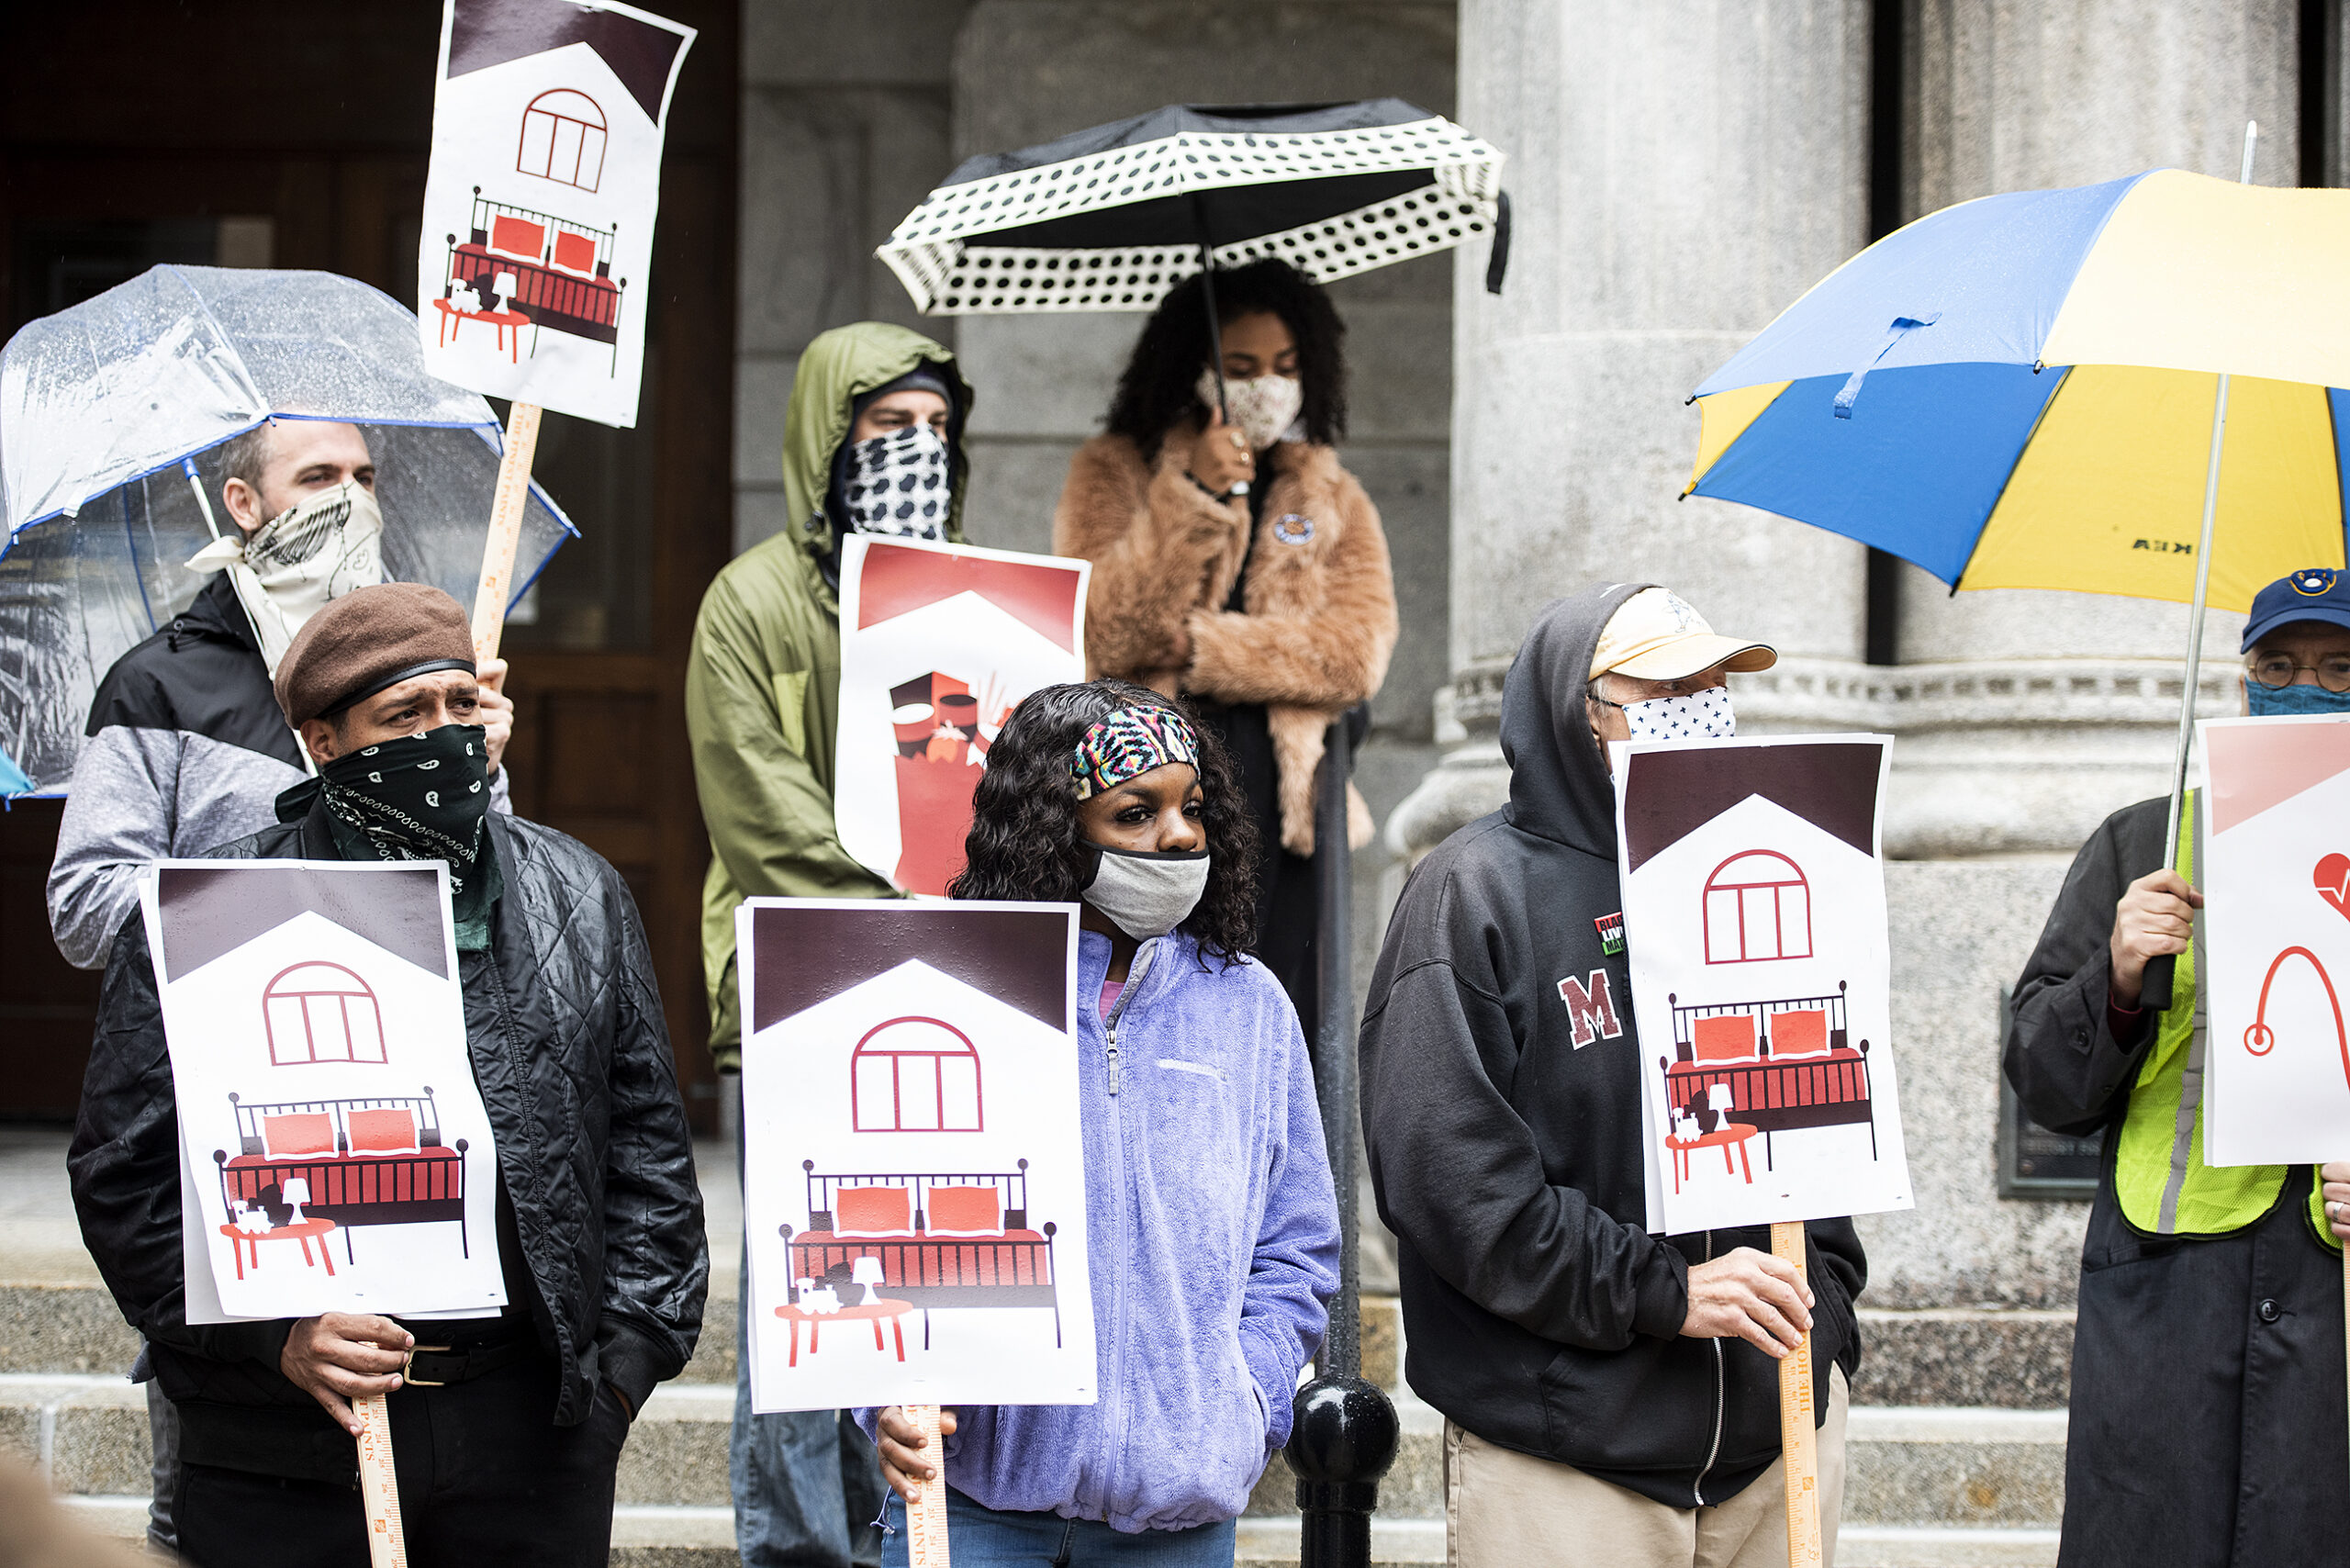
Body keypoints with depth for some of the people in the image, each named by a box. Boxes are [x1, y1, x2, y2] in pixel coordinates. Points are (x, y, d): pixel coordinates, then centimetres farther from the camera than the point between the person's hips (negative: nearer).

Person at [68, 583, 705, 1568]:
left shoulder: (582, 900, 11)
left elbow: (648, 1144, 14)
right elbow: (126, 1170, -3)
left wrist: (629, 1352, 4)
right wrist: (273, 1336, -13)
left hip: (534, 1426, 2)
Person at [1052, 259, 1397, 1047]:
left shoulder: (1334, 501, 16)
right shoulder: (1113, 473, 9)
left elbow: (1355, 652, 0)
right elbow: (1106, 628, -7)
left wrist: (1198, 646, -7)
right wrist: (1196, 499, -14)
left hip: (1280, 805, 3)